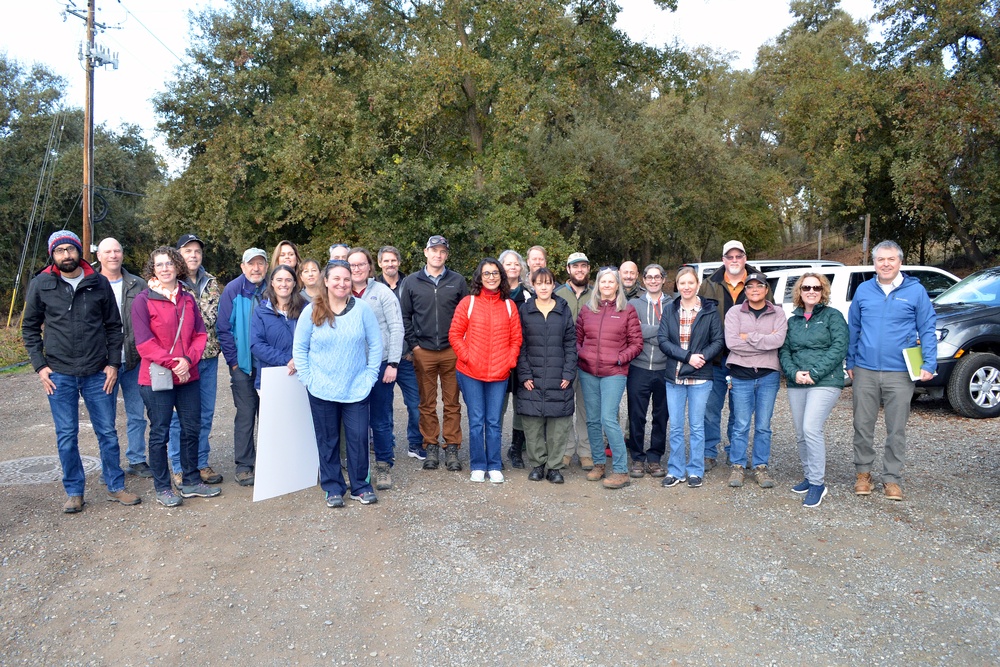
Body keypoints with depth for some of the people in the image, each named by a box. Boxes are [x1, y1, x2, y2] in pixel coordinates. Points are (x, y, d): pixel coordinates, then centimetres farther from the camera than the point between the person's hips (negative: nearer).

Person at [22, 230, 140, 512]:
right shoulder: (40, 285, 0)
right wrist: (40, 366, -2)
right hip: (59, 375, 0)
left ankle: (115, 487, 21)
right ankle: (74, 492, 20)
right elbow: (29, 327, 7)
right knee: (66, 437, 7)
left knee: (107, 433, 7)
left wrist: (113, 363, -1)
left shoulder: (99, 283, 1)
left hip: (97, 373, 1)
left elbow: (114, 326, 6)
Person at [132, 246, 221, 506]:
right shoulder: (143, 300, -6)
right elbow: (144, 343, -12)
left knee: (192, 428, 12)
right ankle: (162, 488, 17)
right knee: (160, 433, 5)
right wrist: (173, 363, -18)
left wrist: (188, 360, -12)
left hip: (188, 375, 5)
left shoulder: (188, 299, 9)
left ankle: (191, 482, 27)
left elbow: (200, 334, 6)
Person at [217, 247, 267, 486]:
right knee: (245, 415, 0)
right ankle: (244, 465, 11)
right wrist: (233, 360, -6)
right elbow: (224, 329, -3)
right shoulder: (233, 291, -4)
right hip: (243, 364, -2)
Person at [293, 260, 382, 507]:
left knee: (358, 438, 2)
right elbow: (299, 348, 3)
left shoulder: (362, 309, -3)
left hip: (357, 389, 0)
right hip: (322, 391, 0)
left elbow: (376, 344, 1)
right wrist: (307, 378, -3)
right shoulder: (312, 311, -2)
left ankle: (360, 487, 20)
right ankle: (333, 489, 23)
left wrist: (370, 376, -2)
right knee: (327, 441, 9)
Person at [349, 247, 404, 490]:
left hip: (380, 365, -2)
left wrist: (393, 363, -9)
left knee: (381, 421, 4)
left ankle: (384, 467, 18)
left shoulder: (382, 292, -1)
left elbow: (396, 329, -3)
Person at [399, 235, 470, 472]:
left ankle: (452, 448, 13)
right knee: (427, 404, 6)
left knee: (452, 403, 4)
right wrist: (413, 344, 0)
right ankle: (430, 447, 16)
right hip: (423, 353, 0)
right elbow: (404, 316, 7)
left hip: (451, 352, 0)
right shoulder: (411, 282, 6)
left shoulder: (457, 281, 6)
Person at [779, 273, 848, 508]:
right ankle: (810, 477, 24)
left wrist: (814, 373, -16)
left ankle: (818, 483, -8)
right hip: (796, 384, 6)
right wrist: (794, 372, -9)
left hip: (825, 382, -6)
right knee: (801, 434, 9)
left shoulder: (833, 316, 2)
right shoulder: (792, 321, 16)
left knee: (811, 429, -18)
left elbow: (839, 348, -9)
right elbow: (784, 351, 11)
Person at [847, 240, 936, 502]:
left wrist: (929, 364, -8)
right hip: (865, 371, 2)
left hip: (900, 373, -2)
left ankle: (892, 478, 17)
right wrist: (850, 362, 10)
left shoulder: (915, 291, 0)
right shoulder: (863, 290, 6)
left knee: (896, 429, 5)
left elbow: (927, 330, 2)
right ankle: (863, 472, 23)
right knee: (863, 426, 9)